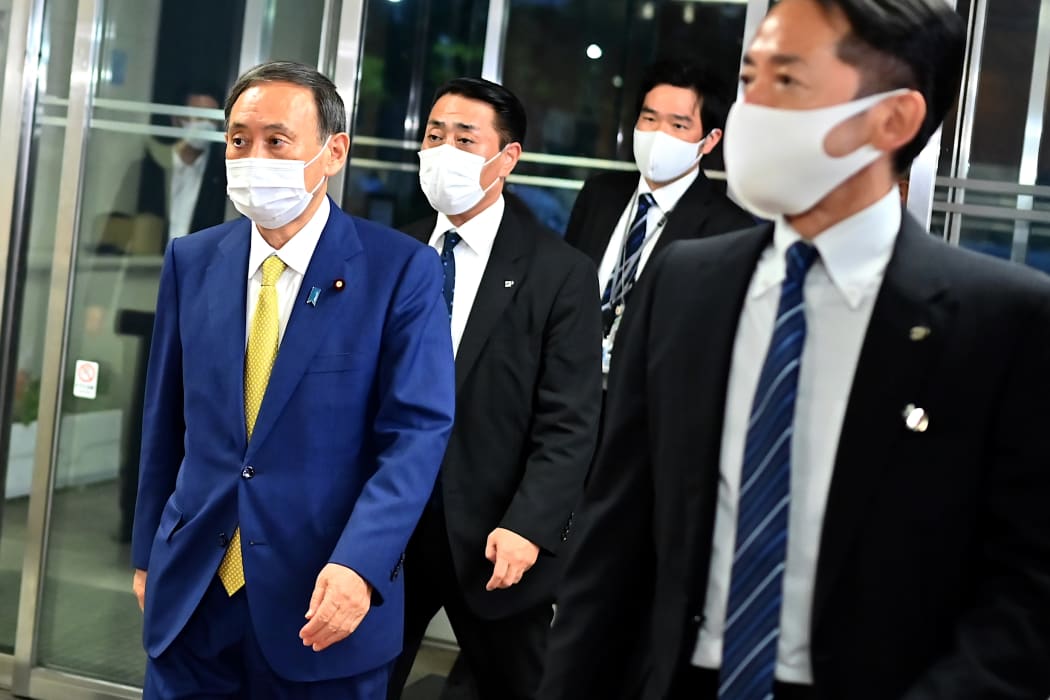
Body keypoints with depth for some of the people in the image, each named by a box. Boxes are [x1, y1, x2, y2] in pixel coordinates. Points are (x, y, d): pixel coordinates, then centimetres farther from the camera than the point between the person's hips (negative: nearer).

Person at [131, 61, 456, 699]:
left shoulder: (402, 270, -8)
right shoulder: (192, 261, 5)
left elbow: (418, 431, -12)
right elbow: (166, 419, 10)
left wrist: (358, 565, -23)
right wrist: (148, 555, 13)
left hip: (326, 603, -3)